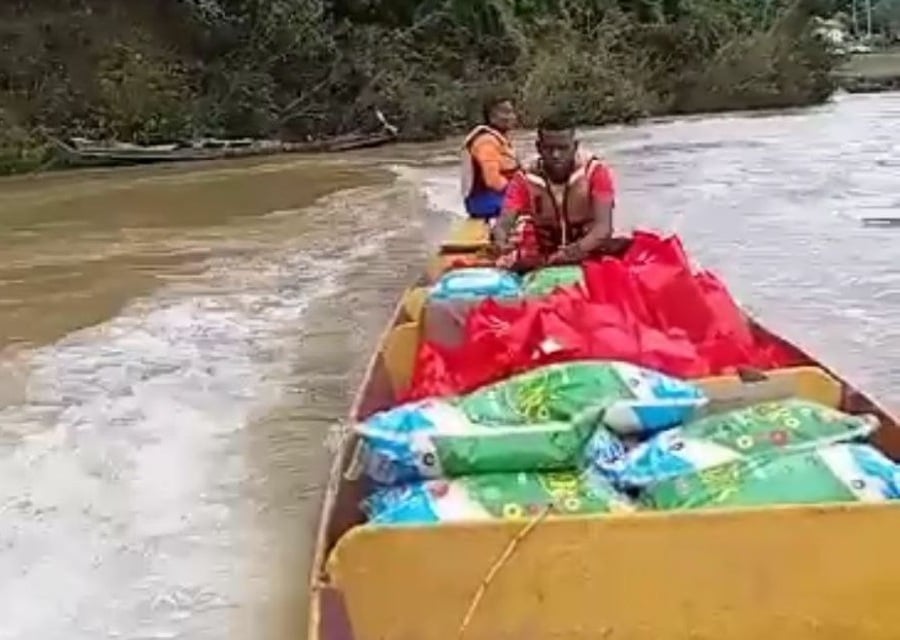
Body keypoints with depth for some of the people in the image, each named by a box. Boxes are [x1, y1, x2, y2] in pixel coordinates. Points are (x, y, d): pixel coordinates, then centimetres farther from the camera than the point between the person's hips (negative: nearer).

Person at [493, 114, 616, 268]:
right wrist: (501, 242, -42)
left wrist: (580, 248, -42)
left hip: (591, 259, -1)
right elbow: (504, 223, -17)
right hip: (543, 264, 1)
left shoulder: (596, 172, -11)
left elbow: (603, 226, -20)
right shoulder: (524, 179, -7)